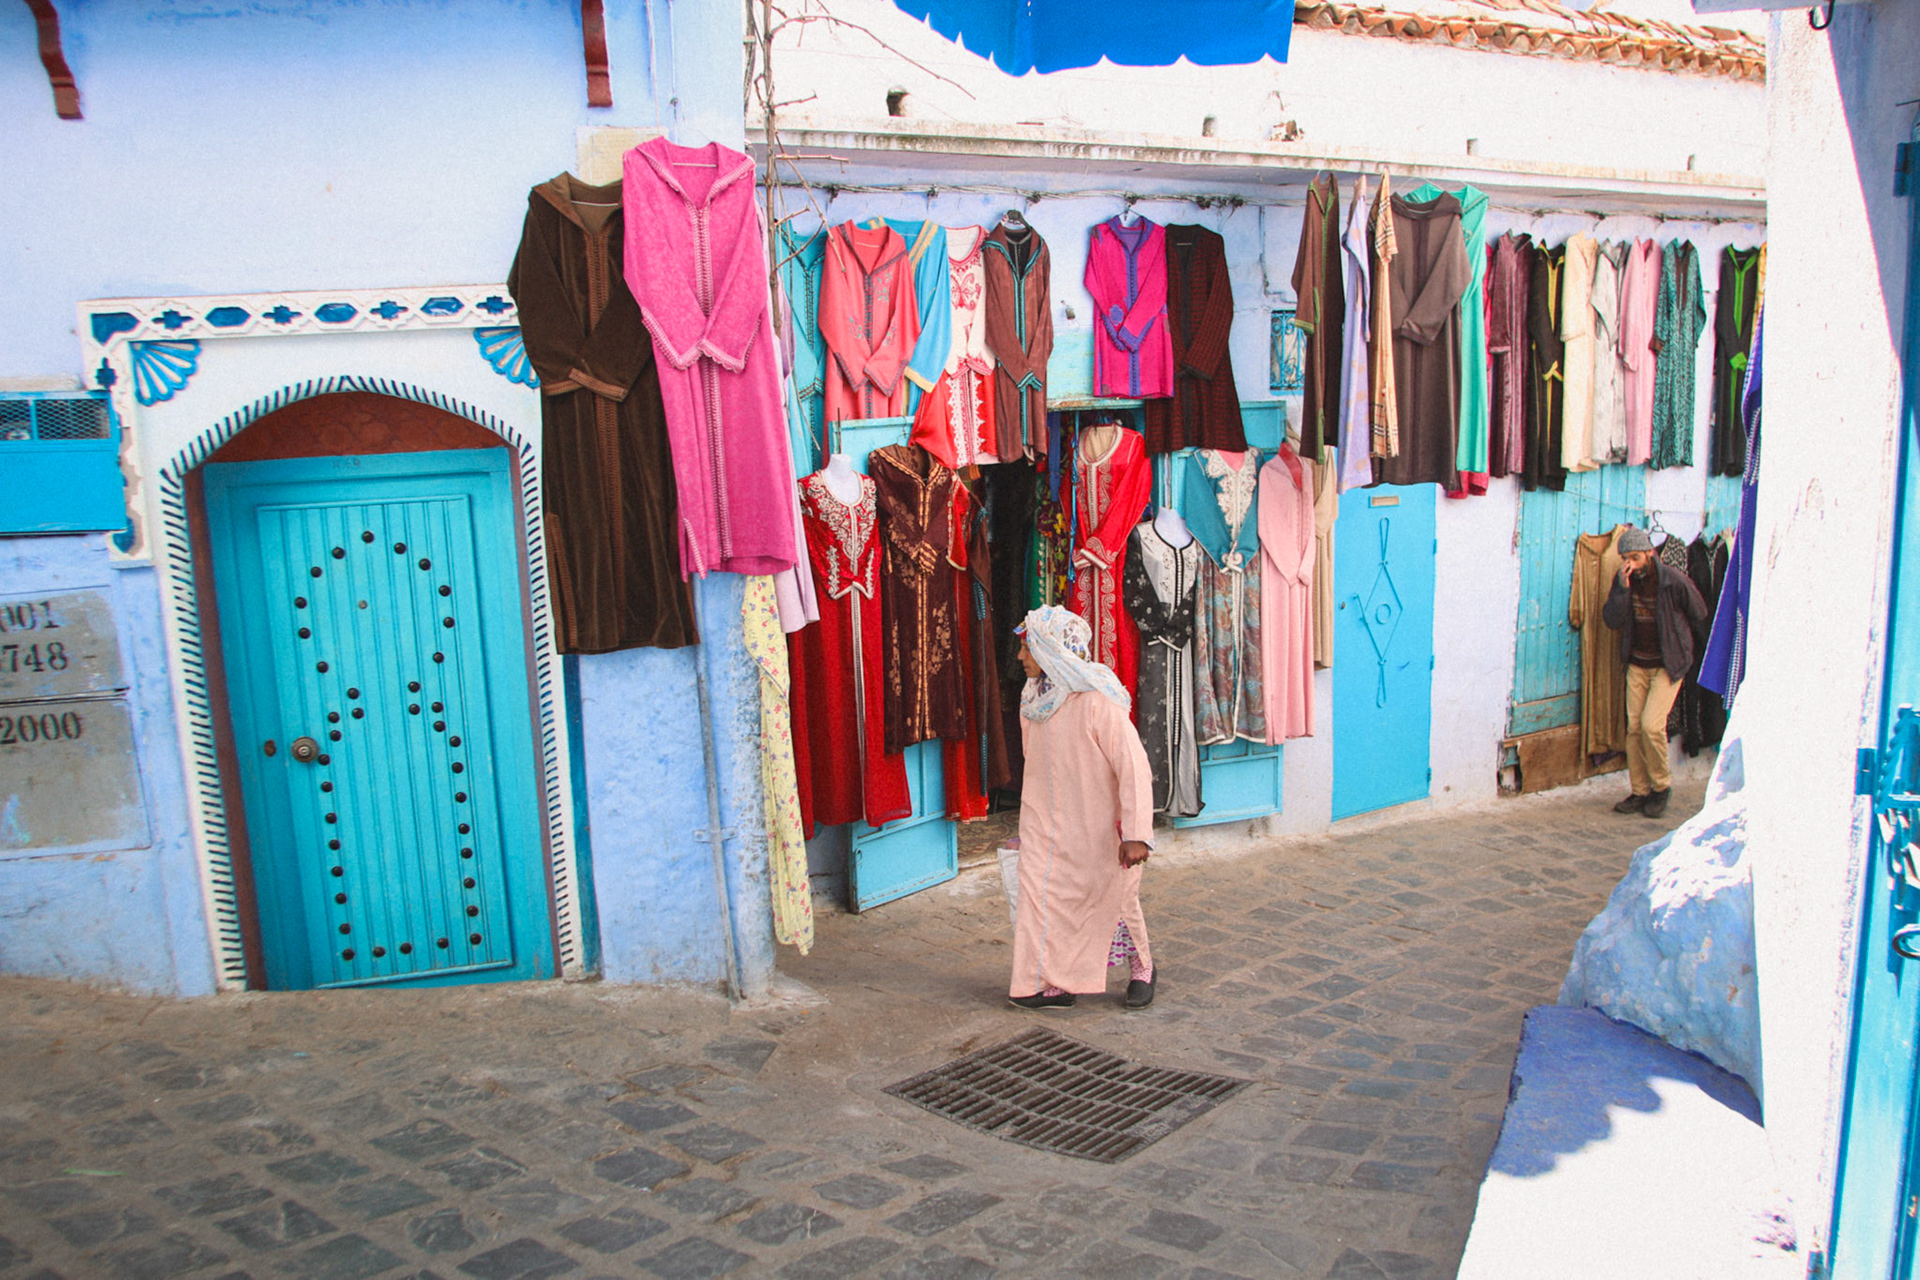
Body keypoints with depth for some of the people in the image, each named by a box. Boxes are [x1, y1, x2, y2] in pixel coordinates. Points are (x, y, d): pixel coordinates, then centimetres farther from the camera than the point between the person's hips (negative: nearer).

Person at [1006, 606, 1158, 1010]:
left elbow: (1134, 766, -24)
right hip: (1049, 825, 6)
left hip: (1098, 826, -6)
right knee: (1045, 895, -1)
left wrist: (1136, 833, -28)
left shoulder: (1096, 701, -22)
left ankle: (1141, 969, 33)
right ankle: (1056, 984, 10)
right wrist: (1031, 821, 19)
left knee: (1114, 899, 9)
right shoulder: (1034, 699, 2)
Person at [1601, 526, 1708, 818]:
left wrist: (1680, 644, 14)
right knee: (1633, 727, 1)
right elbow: (1611, 620, -10)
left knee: (1651, 724, -15)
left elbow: (1700, 618, 0)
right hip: (1637, 664, 5)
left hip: (1668, 665, -4)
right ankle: (1640, 791, 12)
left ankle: (1662, 785, 6)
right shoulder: (1623, 580, -2)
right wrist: (1622, 588, -22)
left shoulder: (1674, 581, -15)